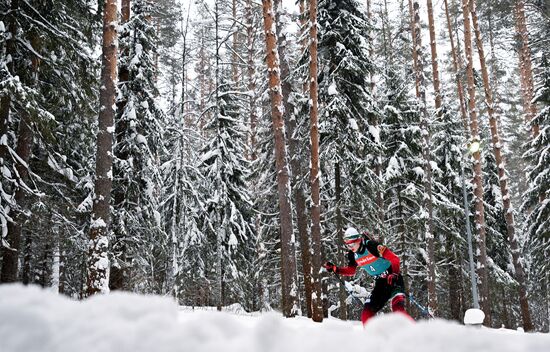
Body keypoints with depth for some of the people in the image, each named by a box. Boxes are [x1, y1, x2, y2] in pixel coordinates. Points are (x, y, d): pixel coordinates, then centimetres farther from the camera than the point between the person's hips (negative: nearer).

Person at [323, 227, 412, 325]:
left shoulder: (372, 246, -21)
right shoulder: (353, 255, -1)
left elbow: (394, 259, -21)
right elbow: (350, 271, 18)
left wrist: (394, 275, -37)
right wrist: (334, 268, 4)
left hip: (393, 280, -7)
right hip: (380, 282, 7)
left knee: (398, 309, -26)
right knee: (366, 314, -2)